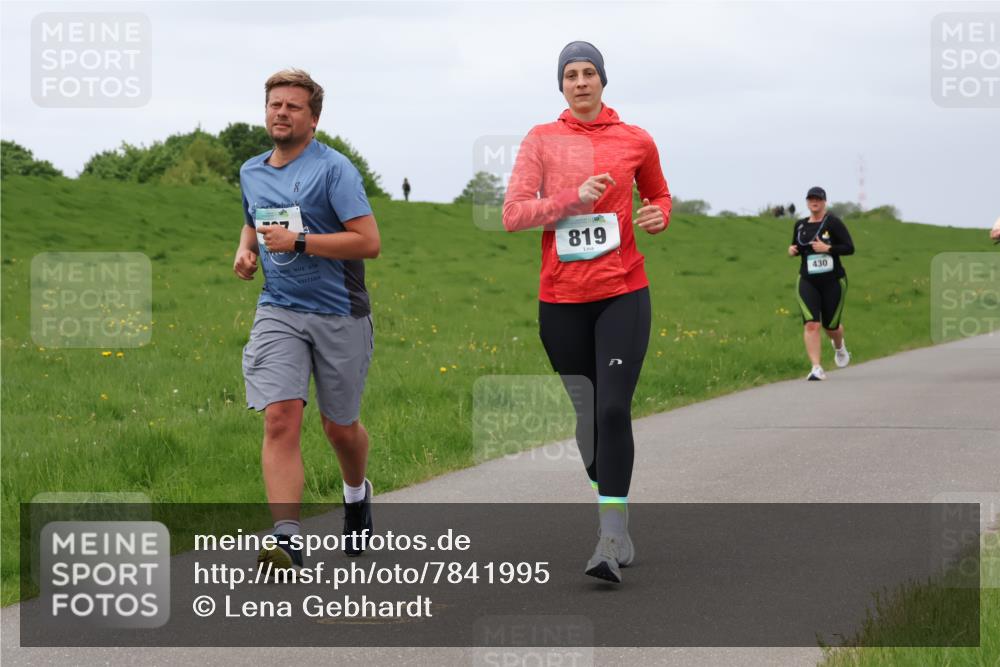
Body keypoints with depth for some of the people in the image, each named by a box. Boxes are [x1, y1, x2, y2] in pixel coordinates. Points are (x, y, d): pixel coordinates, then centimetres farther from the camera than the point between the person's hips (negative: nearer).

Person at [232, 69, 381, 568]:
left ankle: (357, 494, 45)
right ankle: (286, 541, -23)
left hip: (340, 315, -3)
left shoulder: (334, 169, -9)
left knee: (339, 427, 11)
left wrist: (298, 242, -20)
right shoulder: (251, 173, 11)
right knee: (280, 420, -16)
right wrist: (246, 250, 11)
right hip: (278, 314, 3)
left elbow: (368, 242, -17)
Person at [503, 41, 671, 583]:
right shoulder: (542, 140, 5)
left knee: (614, 409, -15)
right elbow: (513, 214, -3)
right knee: (586, 413, 8)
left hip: (622, 294, -1)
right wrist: (573, 199, -14)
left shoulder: (635, 141, 6)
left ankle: (610, 536, -17)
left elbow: (659, 197, 23)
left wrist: (657, 216, 0)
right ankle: (616, 527, 24)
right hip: (561, 299, 1)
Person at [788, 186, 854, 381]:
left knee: (831, 325, 10)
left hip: (833, 281, -2)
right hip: (808, 282, 2)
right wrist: (792, 250, 0)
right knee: (811, 324, -15)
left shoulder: (833, 222, -6)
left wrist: (827, 248, -21)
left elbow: (850, 248, -9)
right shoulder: (800, 225, 7)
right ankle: (817, 368, -17)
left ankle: (839, 346, 47)